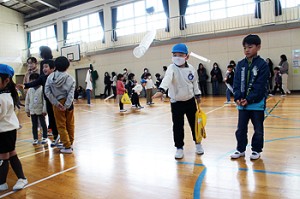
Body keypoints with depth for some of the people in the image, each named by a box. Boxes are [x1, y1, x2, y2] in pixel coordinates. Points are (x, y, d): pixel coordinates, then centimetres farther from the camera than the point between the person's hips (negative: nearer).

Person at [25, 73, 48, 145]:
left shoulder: (42, 88, -12)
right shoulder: (30, 90, 3)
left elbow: (45, 100, -13)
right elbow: (27, 101, 9)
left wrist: (44, 110, -13)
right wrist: (27, 110, 9)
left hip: (40, 110, -4)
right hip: (32, 111, 5)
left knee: (43, 124, 8)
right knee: (34, 125, 12)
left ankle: (44, 137, 21)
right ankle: (35, 138, 22)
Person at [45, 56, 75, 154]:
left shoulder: (51, 77, -3)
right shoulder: (70, 78, -7)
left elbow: (47, 92, -9)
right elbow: (71, 94, -15)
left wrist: (56, 103, -8)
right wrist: (67, 105, -15)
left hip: (57, 104, 0)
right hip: (67, 103, 0)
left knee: (61, 125, 7)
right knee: (70, 124, 15)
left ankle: (67, 146, 8)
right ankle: (70, 143, 25)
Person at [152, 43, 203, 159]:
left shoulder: (191, 69, -3)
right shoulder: (172, 68, -16)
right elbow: (167, 79, -37)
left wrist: (197, 95, 15)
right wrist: (161, 90, -53)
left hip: (190, 101, 3)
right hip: (176, 103, -3)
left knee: (194, 123, 13)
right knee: (178, 126, 1)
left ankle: (197, 143, 34)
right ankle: (179, 148, 17)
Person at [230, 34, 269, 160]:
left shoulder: (263, 65, -7)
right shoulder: (240, 64, 5)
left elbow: (260, 86, -13)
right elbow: (236, 83, 1)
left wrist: (249, 99, -19)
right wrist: (237, 98, -12)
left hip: (257, 103, -3)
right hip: (242, 103, 4)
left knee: (258, 129, 10)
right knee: (240, 129, 10)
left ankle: (256, 150, 26)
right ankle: (240, 149, 25)